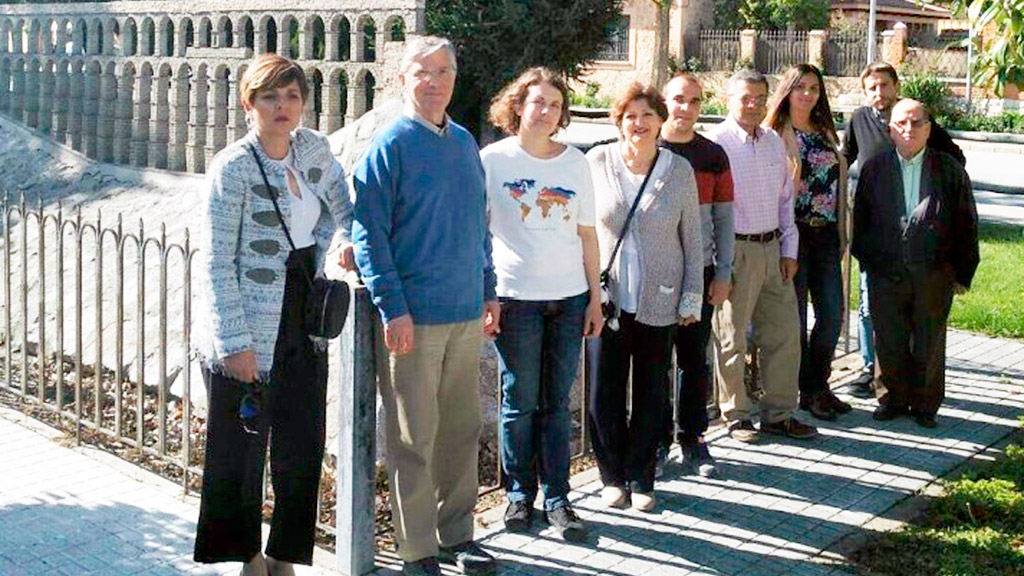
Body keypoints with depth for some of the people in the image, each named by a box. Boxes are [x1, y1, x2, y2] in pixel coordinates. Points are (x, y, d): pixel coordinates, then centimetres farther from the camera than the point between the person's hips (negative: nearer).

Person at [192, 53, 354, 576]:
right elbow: (216, 264, -15)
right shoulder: (232, 167, -14)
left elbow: (339, 205, 22)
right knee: (242, 450, 6)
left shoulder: (313, 148, 3)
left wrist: (340, 238, -1)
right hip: (246, 336, -6)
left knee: (303, 446, 11)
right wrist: (234, 343, -19)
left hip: (303, 326, 6)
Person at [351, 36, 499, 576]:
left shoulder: (465, 142, 12)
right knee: (414, 439, 2)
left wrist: (489, 291, 16)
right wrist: (393, 309, -17)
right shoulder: (390, 145, -8)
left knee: (461, 431, 13)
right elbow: (368, 234, -11)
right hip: (415, 318, -6)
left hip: (466, 314, 6)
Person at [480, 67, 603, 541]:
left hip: (569, 297, 3)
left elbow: (587, 234, 12)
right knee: (521, 402, 3)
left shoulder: (576, 162, 8)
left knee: (557, 402, 6)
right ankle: (519, 494, 17)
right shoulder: (494, 159, 0)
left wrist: (594, 298, 9)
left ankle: (557, 499, 14)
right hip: (515, 297, -2)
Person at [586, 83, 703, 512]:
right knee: (604, 391, 3)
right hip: (605, 296, 0)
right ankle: (612, 475, 21)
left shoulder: (679, 170, 1)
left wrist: (692, 296, 4)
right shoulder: (597, 163, -2)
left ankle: (640, 477, 22)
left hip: (659, 300, 1)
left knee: (651, 392, 7)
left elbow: (691, 238, 6)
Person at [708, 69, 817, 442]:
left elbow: (785, 198, 18)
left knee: (785, 333, 9)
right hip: (735, 251, -6)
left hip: (773, 248, 7)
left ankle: (778, 414, 21)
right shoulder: (716, 144, -9)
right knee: (732, 338, 3)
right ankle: (736, 415, 17)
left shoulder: (774, 141, 12)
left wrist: (789, 250, 12)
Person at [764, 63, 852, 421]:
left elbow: (840, 182, 17)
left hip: (826, 234, 6)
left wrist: (843, 233, 14)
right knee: (796, 316, 1)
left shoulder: (826, 132, 16)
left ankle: (820, 385, 22)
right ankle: (808, 392, 13)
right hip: (794, 232, -6)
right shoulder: (774, 133, -2)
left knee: (833, 314, 6)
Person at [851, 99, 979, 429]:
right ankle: (894, 398, 24)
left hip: (933, 274, -1)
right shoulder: (874, 169, 7)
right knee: (889, 342, 7)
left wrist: (962, 273, 2)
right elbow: (861, 217, 11)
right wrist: (865, 259, 6)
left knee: (930, 343, 7)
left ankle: (925, 405, 22)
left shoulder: (949, 169, 2)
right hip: (885, 274, 1)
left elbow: (966, 223, 4)